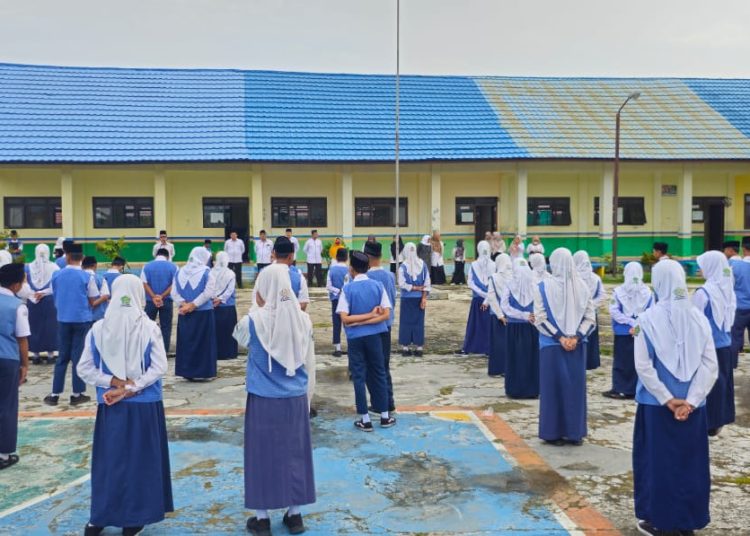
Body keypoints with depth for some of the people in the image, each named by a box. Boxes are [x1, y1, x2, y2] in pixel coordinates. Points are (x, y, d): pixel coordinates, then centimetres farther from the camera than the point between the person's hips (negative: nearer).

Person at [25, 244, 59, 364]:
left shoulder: (28, 267, 1)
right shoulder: (54, 267, -6)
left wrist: (33, 295, -6)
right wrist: (43, 293, -9)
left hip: (32, 302, 2)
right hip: (49, 301, -2)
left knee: (34, 326, 9)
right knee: (50, 326, 5)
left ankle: (35, 355, 12)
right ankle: (50, 354, 6)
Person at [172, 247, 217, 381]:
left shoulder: (179, 272, 6)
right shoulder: (207, 272, -7)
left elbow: (174, 293, 0)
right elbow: (208, 293, -17)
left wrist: (184, 304, -8)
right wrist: (193, 305, -15)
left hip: (184, 314, 4)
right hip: (203, 313, -4)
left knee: (186, 341, 11)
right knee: (203, 342, 5)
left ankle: (187, 371, 13)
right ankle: (203, 371, 7)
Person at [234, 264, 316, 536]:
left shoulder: (254, 320, -14)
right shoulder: (302, 319, -6)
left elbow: (243, 341, 9)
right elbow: (307, 357, 5)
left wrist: (258, 308, 10)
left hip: (263, 399, -2)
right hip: (295, 397, 3)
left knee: (263, 454, 10)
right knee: (294, 452, 14)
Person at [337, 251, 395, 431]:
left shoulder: (348, 288, -8)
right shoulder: (378, 286, -1)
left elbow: (345, 318, -14)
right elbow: (386, 315, -7)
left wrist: (358, 321, -6)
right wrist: (371, 316, -8)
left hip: (355, 337, -2)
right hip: (374, 336, 2)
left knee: (359, 376, 5)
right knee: (379, 373, 13)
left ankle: (365, 420, 9)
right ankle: (385, 416, 19)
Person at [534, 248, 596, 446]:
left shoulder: (543, 287, -8)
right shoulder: (582, 286, 0)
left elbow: (540, 318, -11)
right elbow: (590, 318, -2)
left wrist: (560, 338, -10)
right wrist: (575, 337, -7)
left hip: (551, 345, -2)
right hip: (578, 346, 2)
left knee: (553, 387, 6)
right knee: (576, 387, 11)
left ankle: (554, 433, 11)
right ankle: (575, 432, 17)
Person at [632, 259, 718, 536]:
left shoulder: (648, 319, -12)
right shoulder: (699, 318, -3)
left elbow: (643, 366, -14)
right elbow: (711, 366, -6)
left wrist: (667, 400, -8)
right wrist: (690, 400, -7)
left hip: (656, 404, -3)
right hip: (692, 405, 3)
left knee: (657, 460, 10)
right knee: (690, 461, 15)